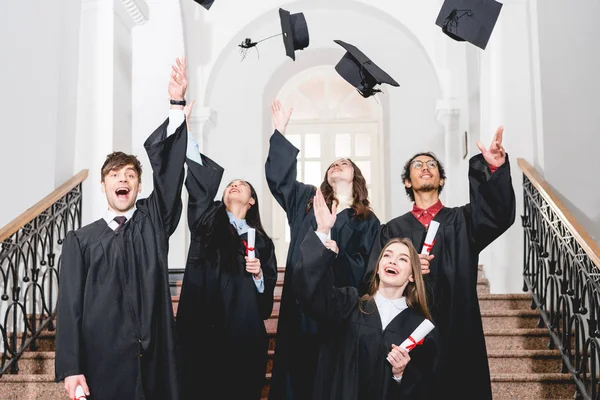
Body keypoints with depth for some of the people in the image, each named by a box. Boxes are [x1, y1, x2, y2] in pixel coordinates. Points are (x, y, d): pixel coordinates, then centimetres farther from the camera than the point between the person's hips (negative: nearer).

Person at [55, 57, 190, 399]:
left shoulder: (154, 221, 9)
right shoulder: (81, 240, 7)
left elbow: (168, 167, -3)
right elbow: (70, 307, 1)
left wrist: (176, 104, -13)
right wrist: (70, 369, -9)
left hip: (155, 361, 1)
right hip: (102, 365, -1)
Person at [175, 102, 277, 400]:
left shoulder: (261, 240, 14)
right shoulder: (206, 220, 10)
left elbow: (268, 291, 14)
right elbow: (198, 180, -3)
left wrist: (259, 274, -8)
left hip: (244, 331, 1)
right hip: (204, 326, -1)